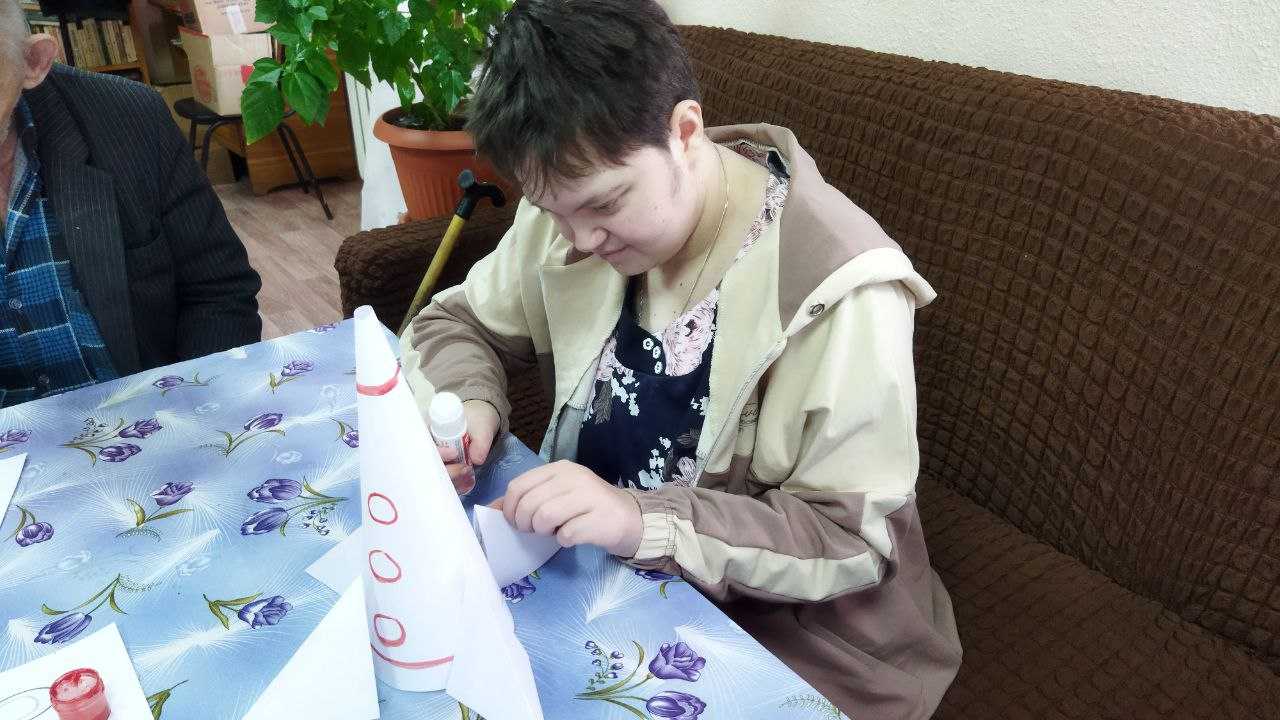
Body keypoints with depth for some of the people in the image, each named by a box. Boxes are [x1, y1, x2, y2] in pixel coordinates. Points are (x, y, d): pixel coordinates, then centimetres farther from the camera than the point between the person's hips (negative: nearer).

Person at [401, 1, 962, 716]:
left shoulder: (837, 286, -26)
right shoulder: (577, 207, -8)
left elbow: (853, 539, -22)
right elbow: (455, 323, 4)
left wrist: (644, 520, -36)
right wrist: (468, 403, -19)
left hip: (783, 631, -4)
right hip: (603, 576, 5)